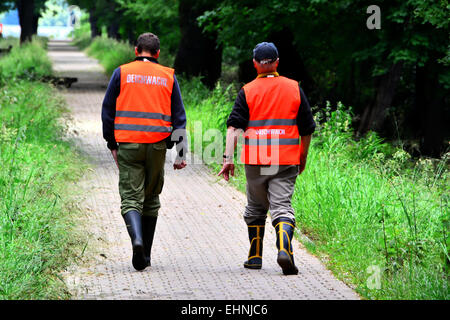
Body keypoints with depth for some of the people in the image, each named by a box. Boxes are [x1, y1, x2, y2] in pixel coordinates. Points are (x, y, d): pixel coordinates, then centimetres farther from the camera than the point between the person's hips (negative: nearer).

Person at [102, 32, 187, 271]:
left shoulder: (122, 73, 4)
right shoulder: (168, 76, 7)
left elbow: (107, 111, 4)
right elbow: (179, 117, 7)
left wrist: (112, 144, 14)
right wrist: (181, 154, 10)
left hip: (128, 144, -1)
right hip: (157, 145, 1)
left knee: (131, 198, -1)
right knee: (151, 199, 14)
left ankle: (137, 239, -29)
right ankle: (145, 255, 18)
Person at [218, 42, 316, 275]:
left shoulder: (247, 92, 2)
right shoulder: (294, 88, 6)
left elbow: (234, 127, -7)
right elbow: (307, 129, 9)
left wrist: (228, 158, -9)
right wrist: (303, 158, 21)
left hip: (255, 162, 0)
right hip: (287, 161, 0)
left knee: (255, 208, 17)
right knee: (282, 207, -3)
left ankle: (255, 257, 21)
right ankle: (284, 249, -27)